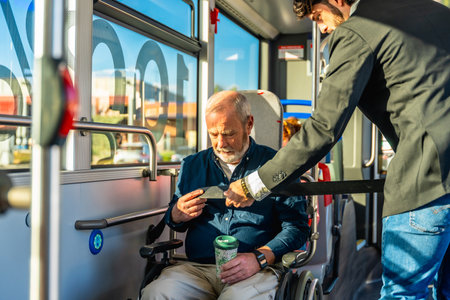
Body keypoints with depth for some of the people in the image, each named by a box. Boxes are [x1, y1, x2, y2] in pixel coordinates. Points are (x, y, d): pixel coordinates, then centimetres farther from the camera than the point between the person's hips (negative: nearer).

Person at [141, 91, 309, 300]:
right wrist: (178, 214, 0)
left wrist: (260, 258, -16)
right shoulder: (192, 165, 19)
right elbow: (173, 220, 26)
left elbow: (297, 226, 1)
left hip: (256, 272, -3)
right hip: (197, 267, 3)